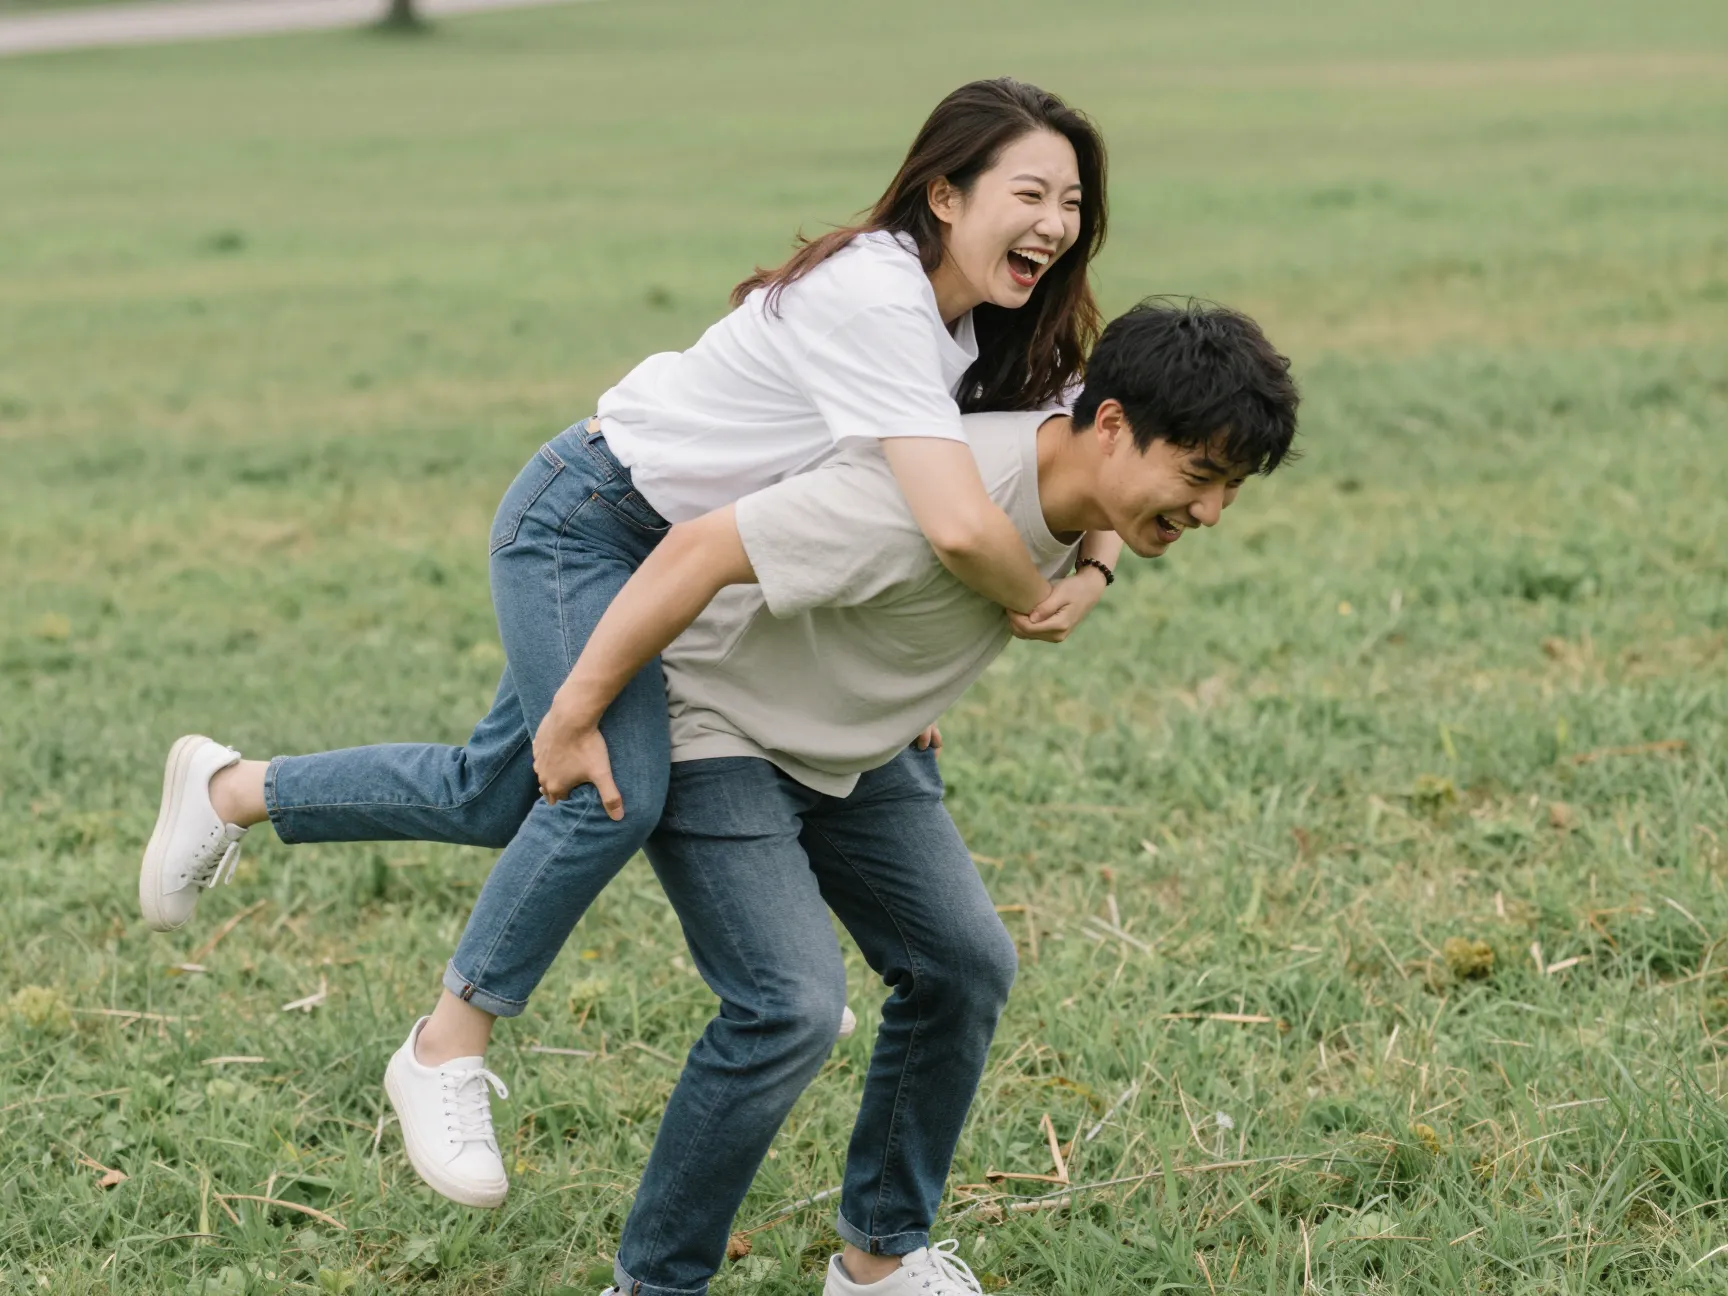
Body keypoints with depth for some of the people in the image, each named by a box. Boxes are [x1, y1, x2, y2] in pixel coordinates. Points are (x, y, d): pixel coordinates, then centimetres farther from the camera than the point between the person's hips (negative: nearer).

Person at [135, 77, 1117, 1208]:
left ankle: (232, 790, 35)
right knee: (613, 793, -25)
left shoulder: (993, 330, -5)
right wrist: (1034, 603, -23)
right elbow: (960, 527, -43)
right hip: (585, 522, -9)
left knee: (496, 796, 13)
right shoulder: (874, 301, -32)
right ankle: (449, 1052, -6)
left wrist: (1091, 573, -20)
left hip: (686, 553, 9)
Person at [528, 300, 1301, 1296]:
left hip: (854, 746, 9)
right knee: (792, 1007, -21)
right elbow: (702, 549, -35)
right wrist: (575, 716, -28)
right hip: (715, 729, -9)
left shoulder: (1082, 499, -10)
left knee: (966, 965, 4)